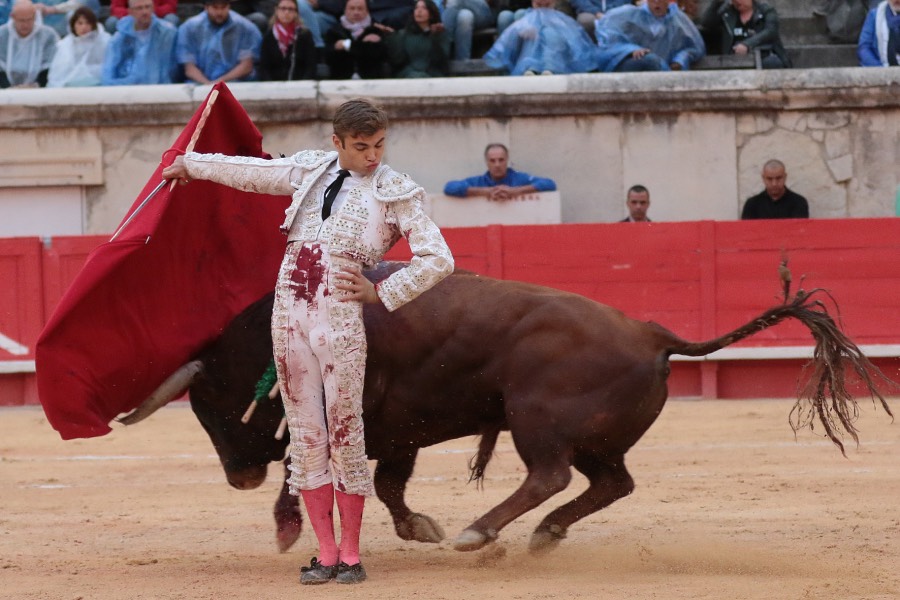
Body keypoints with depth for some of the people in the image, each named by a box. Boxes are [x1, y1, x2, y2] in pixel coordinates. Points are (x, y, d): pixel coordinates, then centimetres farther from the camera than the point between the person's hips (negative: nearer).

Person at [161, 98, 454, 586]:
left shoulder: (396, 193, 0)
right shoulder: (311, 170, 11)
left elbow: (438, 259, -2)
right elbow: (250, 172, 25)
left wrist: (381, 293, -3)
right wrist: (191, 165, 35)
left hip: (340, 316, -4)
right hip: (290, 311, 4)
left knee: (343, 431, -4)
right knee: (305, 431, 3)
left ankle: (351, 556, 4)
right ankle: (326, 554, 8)